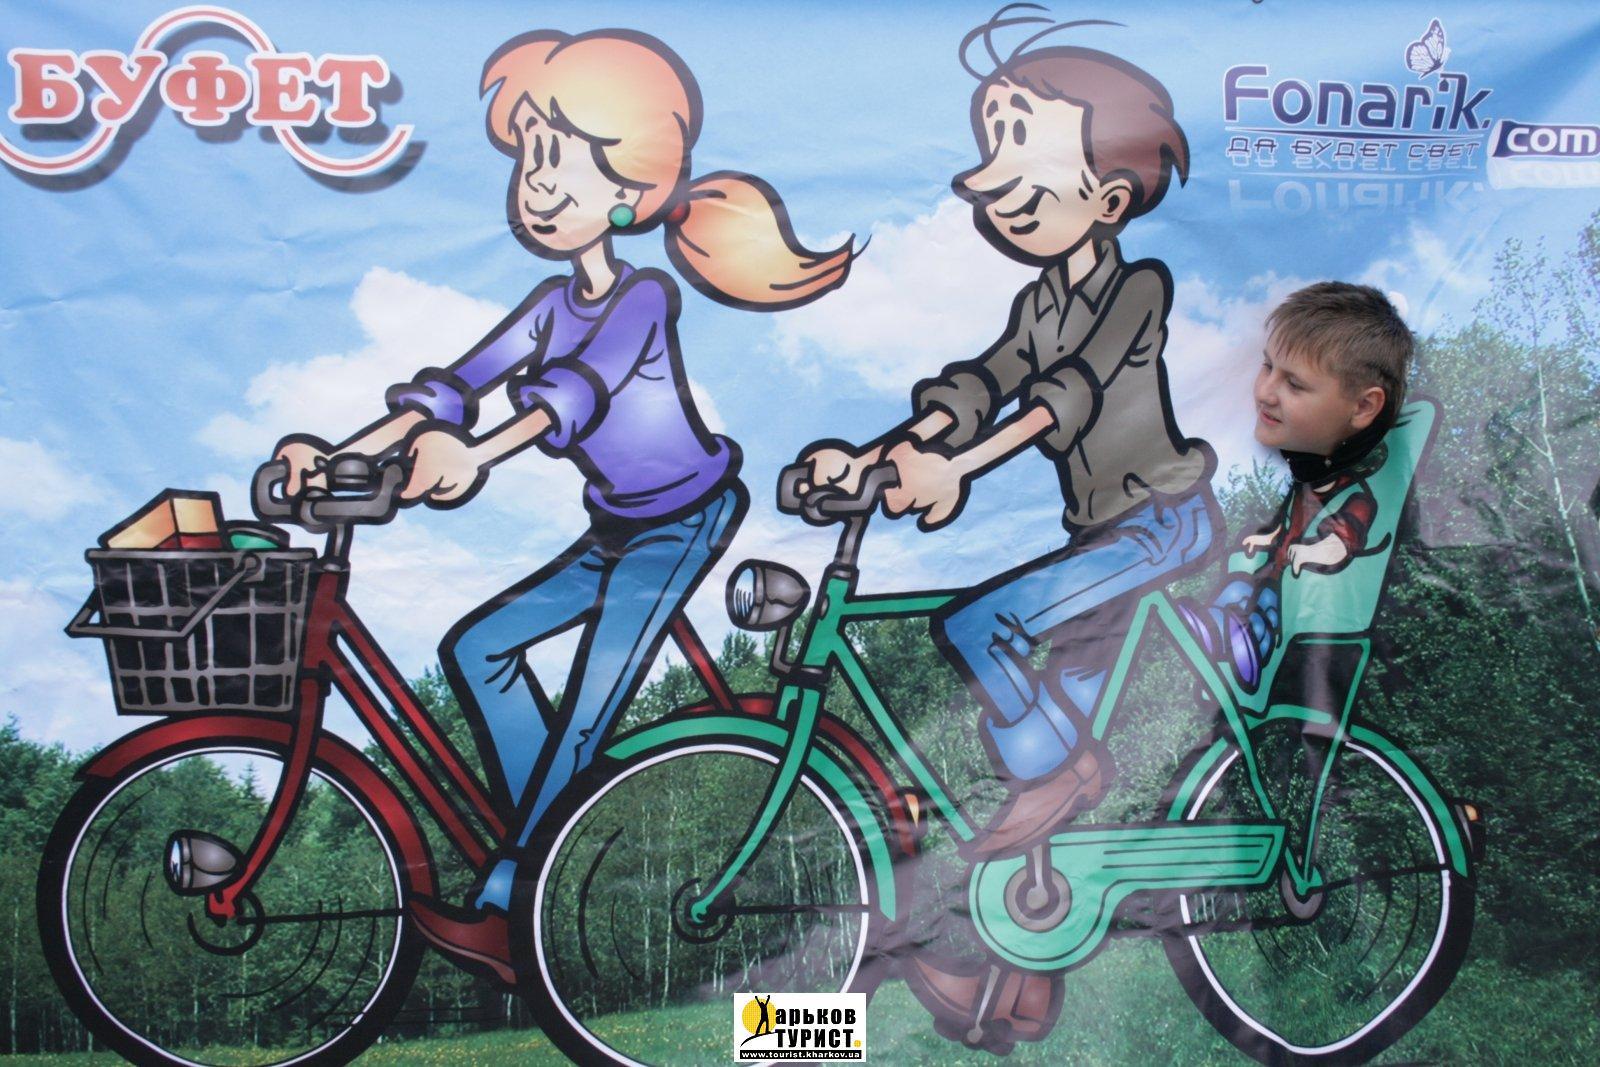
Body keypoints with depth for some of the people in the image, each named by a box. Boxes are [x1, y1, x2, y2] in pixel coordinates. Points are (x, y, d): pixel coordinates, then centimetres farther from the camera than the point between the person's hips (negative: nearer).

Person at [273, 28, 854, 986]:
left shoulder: (644, 296, -16)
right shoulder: (556, 302, 6)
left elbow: (581, 384, -34)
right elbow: (459, 383, -1)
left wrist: (476, 456, -50)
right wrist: (342, 456, -13)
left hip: (683, 521, -8)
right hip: (616, 535, 8)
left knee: (589, 706, -17)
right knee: (479, 646, 1)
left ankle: (497, 910, -16)